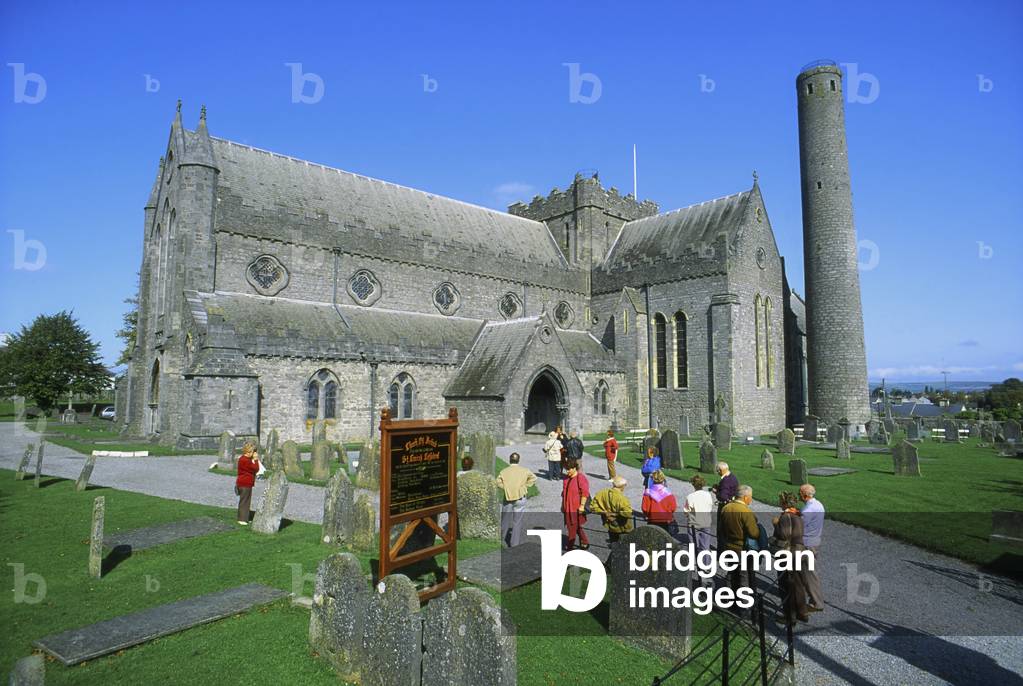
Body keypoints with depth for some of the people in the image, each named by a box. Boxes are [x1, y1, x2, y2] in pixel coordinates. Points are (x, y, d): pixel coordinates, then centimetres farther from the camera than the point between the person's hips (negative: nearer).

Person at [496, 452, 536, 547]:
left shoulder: (504, 471, -3)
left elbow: (498, 482, -13)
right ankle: (514, 543, 10)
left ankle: (501, 537, 31)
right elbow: (533, 478, -10)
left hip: (508, 497, 1)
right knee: (517, 521, 7)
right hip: (520, 498, -1)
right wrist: (525, 486, -2)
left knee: (505, 519, 18)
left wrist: (505, 488, -2)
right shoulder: (524, 470, -2)